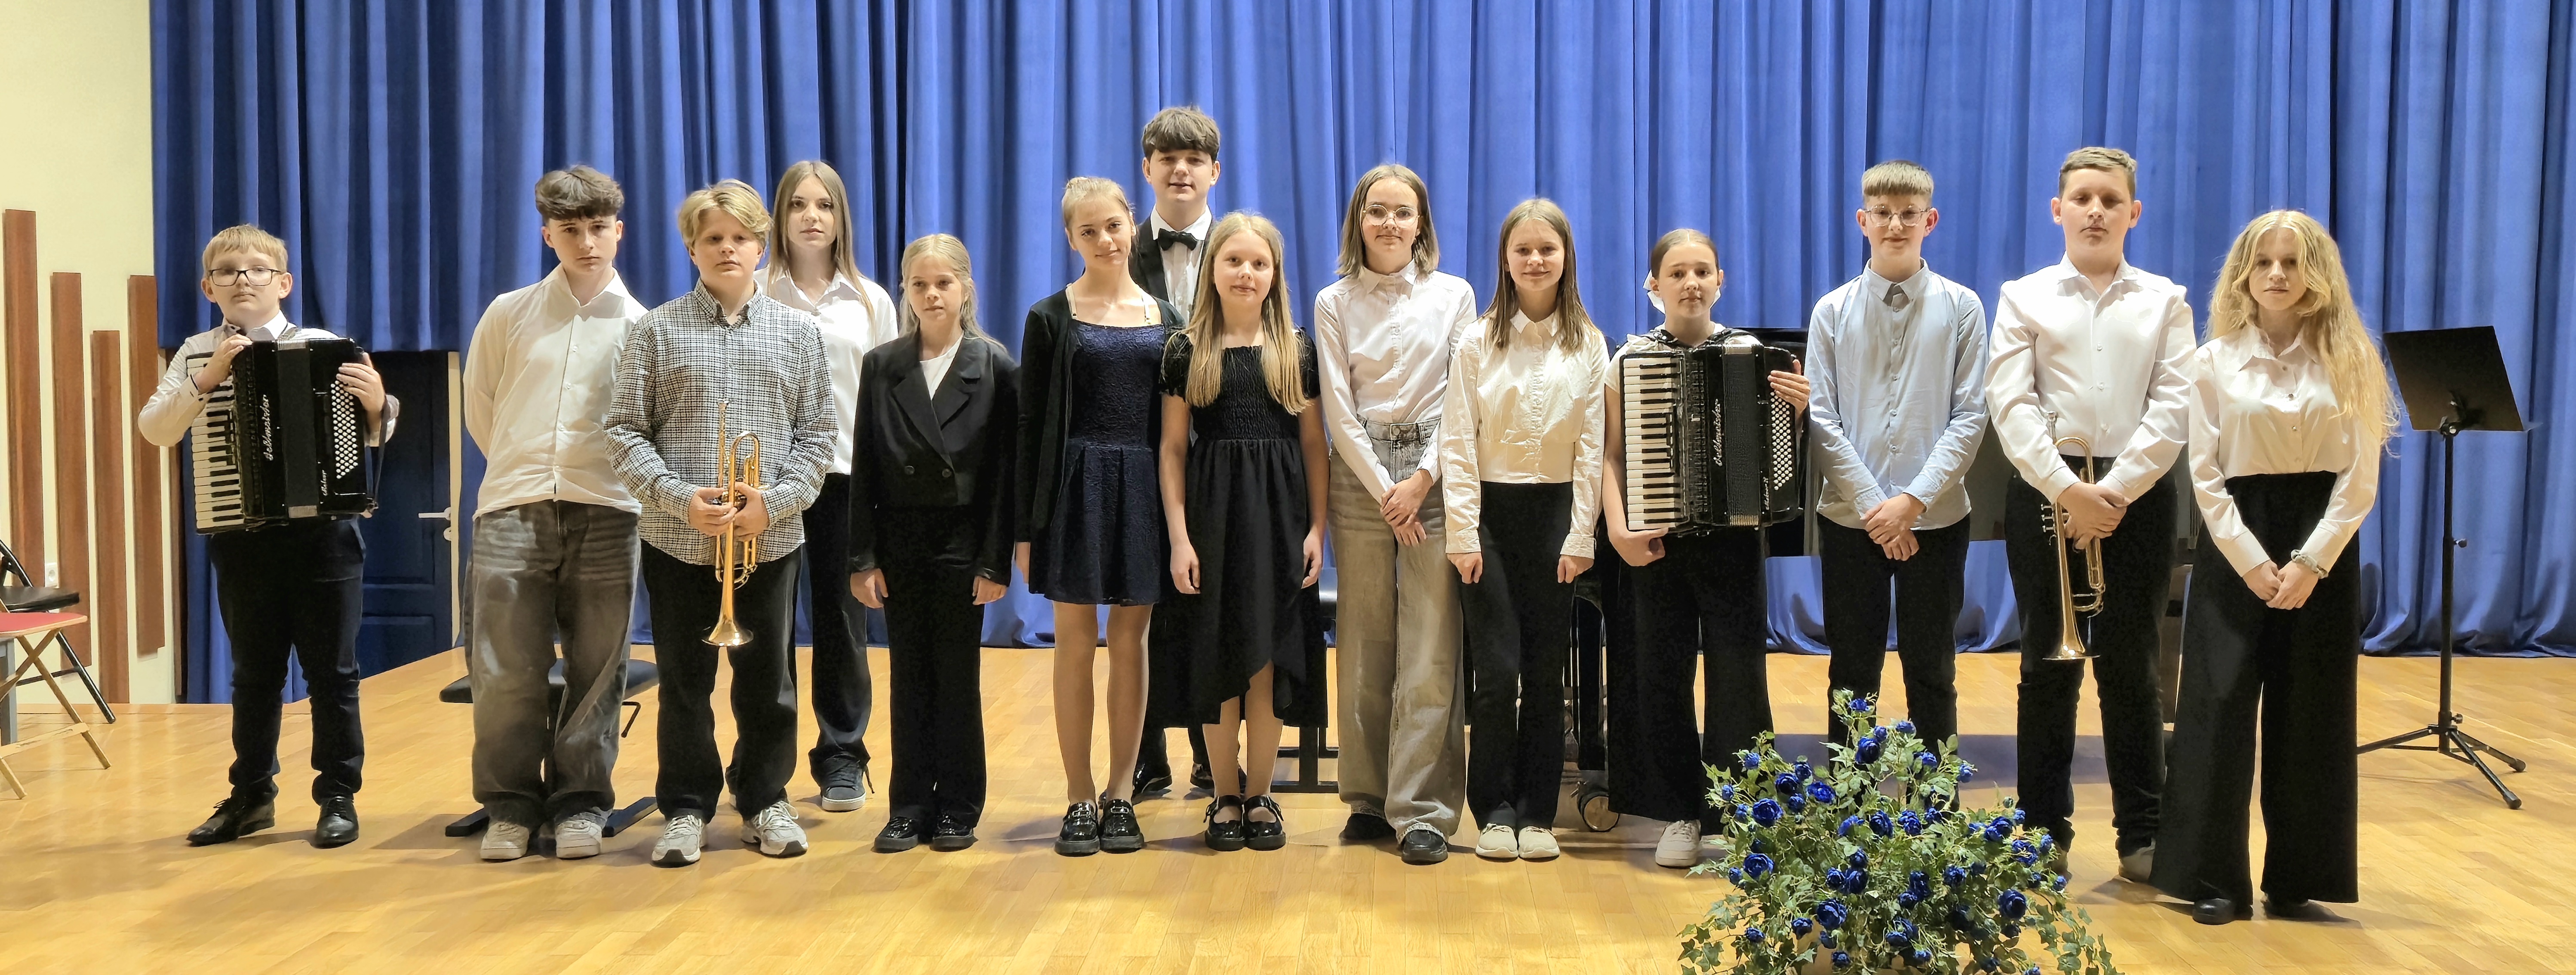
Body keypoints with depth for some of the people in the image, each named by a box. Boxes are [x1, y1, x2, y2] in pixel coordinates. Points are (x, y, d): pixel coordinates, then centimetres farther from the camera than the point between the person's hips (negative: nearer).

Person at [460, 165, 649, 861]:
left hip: (605, 515, 0)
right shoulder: (510, 316, 9)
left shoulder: (643, 328, 7)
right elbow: (481, 410, 19)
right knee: (504, 670, -1)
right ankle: (511, 805, 12)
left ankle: (580, 804, 13)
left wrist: (605, 477, 9)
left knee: (595, 669, 2)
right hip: (512, 513, 1)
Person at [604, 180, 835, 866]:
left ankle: (765, 799, 24)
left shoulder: (798, 334, 5)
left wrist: (773, 501, -12)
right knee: (684, 681, 7)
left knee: (769, 680, 8)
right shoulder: (658, 330, 1)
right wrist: (681, 499, -14)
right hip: (678, 540, -1)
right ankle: (686, 806, 20)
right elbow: (626, 432, -1)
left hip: (771, 540, 1)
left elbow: (817, 435, 3)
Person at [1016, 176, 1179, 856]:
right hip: (1075, 487, -2)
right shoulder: (1051, 318, 1)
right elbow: (1031, 426, 0)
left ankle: (1121, 794, 16)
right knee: (1076, 642, 2)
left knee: (1131, 641, 6)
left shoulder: (1165, 320, 8)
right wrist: (1026, 526, -5)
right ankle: (1080, 799, 11)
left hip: (1144, 488, 2)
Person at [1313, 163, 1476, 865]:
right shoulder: (1334, 305, 7)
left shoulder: (1454, 296, 6)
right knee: (1363, 645, 4)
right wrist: (1386, 491, -6)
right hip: (1361, 477, 1)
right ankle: (1368, 799, 14)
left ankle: (1423, 811, -2)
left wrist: (1423, 479, -9)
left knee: (1430, 649, -5)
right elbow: (1339, 410, 2)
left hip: (1435, 472, -1)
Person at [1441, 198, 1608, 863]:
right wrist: (1463, 534, -8)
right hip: (1492, 511, -1)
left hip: (1555, 512, 1)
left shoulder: (1588, 346, 4)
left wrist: (1580, 536, -4)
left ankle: (1538, 813, 14)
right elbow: (1458, 444, -2)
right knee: (1497, 669, -4)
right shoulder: (1478, 343, 1)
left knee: (1546, 670, 5)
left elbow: (1593, 447, 2)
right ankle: (1494, 811, 8)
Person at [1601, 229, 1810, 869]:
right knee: (1662, 674, 5)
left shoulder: (1751, 355, 3)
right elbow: (1613, 454, 1)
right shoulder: (1631, 359, 3)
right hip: (1657, 544, 1)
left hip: (1733, 535, -1)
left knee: (1737, 673, -1)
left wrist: (1795, 409, -14)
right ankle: (1680, 815, 17)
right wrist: (1619, 528, -11)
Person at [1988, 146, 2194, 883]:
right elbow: (2011, 405, -6)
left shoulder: (2165, 303, 7)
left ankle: (2143, 835, 13)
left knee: (2130, 667, 4)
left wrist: (2116, 492, -14)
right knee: (2048, 666, 5)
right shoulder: (2025, 298, 5)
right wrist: (2067, 491, -17)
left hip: (2137, 494, 0)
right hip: (2045, 491, 0)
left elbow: (2172, 411, -2)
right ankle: (2044, 829, 13)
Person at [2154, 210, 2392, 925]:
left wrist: (2310, 563, -13)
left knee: (2311, 713, 4)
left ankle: (2297, 880, 14)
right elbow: (2205, 476, -1)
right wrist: (2251, 562, -11)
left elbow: (2360, 478, -3)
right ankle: (2217, 880, 6)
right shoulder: (2213, 362, 2)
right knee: (2220, 705, -1)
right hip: (2236, 547, 0)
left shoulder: (2349, 361, 2)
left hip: (2322, 549, 0)